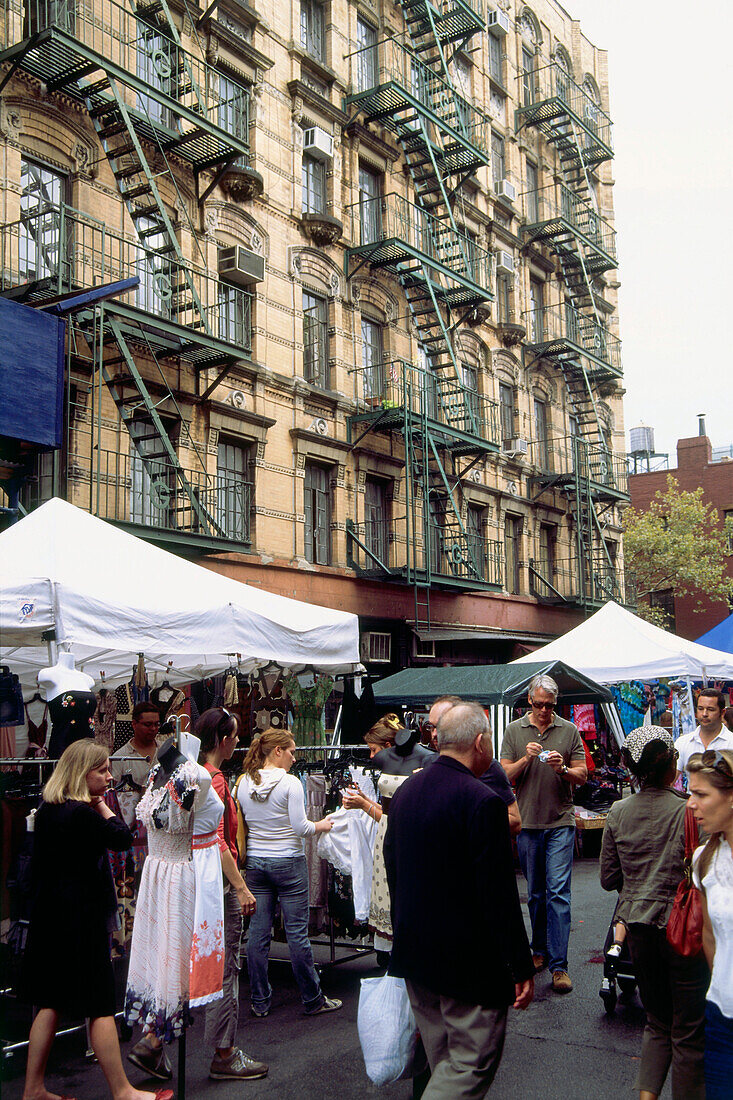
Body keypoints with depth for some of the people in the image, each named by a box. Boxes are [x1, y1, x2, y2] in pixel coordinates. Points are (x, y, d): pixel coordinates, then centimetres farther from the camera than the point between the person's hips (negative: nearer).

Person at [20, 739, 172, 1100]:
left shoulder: (47, 810, 6)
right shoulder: (82, 814, -22)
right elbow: (123, 839, -12)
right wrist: (103, 806, -3)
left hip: (49, 917, 9)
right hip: (81, 919, -9)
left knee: (50, 1002, 15)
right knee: (101, 1006, 0)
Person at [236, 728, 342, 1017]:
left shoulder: (243, 783, 2)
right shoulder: (290, 783, -14)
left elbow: (240, 823, 9)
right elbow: (300, 828, -15)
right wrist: (321, 825, 3)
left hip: (255, 861, 5)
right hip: (288, 862, -5)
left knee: (258, 932, 9)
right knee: (297, 932, 3)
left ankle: (259, 1001, 17)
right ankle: (313, 1000, 14)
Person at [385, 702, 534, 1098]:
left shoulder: (404, 791, 5)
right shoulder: (482, 802, -20)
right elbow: (500, 896, -19)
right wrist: (521, 968, -11)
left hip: (415, 959, 8)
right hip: (469, 962, -8)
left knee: (443, 1062, 20)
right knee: (473, 1066, 3)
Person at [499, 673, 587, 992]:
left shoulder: (569, 731, 3)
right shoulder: (514, 730, 5)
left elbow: (582, 775, 3)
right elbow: (505, 775, 1)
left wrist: (563, 769, -17)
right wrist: (526, 759, -16)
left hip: (560, 822, -2)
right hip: (527, 822, 2)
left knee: (558, 891, -8)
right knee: (535, 893, 12)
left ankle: (558, 964, -5)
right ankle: (540, 950, 28)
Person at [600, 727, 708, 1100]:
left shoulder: (618, 812, -3)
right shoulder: (688, 811, -17)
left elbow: (608, 879, 4)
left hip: (638, 925, 4)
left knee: (657, 1022, 21)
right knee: (688, 1032, 11)